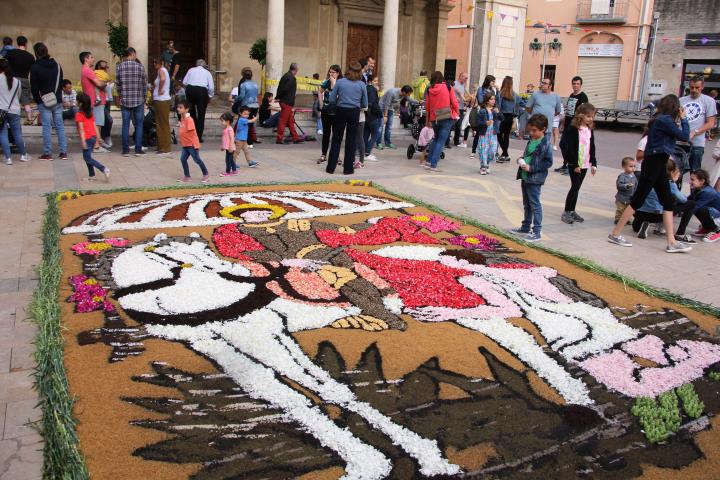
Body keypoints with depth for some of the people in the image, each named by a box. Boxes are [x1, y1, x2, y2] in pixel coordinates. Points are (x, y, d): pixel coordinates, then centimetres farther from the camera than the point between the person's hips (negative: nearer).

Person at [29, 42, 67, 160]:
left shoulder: (35, 67, -7)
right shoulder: (57, 65, 6)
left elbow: (34, 87, -5)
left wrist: (37, 100, 7)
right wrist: (58, 96, 14)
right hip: (58, 101, 4)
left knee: (46, 127, -1)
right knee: (60, 126, 6)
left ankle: (47, 153, -1)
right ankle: (63, 152, 6)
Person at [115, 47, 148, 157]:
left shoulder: (119, 67, 1)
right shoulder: (140, 66, -5)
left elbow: (117, 84, 3)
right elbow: (144, 84, -1)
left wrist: (121, 96, 16)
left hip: (124, 100, 2)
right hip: (138, 100, -2)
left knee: (126, 124, 5)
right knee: (139, 124, 5)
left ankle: (125, 150, 5)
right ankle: (138, 149, 5)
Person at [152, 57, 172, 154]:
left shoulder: (161, 70, -12)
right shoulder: (163, 70, 17)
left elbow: (163, 79, -34)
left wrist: (160, 90, -23)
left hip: (162, 101, -10)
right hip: (160, 100, 10)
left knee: (163, 124, -5)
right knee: (160, 124, 15)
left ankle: (165, 148, -1)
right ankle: (161, 146, 23)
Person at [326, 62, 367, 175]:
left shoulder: (340, 82, -3)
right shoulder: (361, 85, -1)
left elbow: (331, 99, -4)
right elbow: (365, 104, 2)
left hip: (341, 112, 0)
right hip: (354, 113, 0)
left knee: (336, 140, 7)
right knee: (351, 141, 7)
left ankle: (331, 167, 8)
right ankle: (348, 168, 10)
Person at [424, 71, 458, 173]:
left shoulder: (429, 90, 3)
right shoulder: (447, 87, -4)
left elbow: (427, 106, 9)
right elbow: (454, 102, -4)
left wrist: (428, 119, 21)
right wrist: (457, 113, 12)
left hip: (434, 118, 3)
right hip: (447, 118, -3)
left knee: (436, 139, 23)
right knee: (441, 141, 0)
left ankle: (429, 161, 18)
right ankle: (433, 165, -6)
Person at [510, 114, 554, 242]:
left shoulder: (545, 144, -16)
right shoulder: (531, 140, 8)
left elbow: (548, 162, -17)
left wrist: (531, 168, -20)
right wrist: (521, 159, 2)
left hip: (535, 179, -8)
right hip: (525, 177, 8)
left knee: (535, 204, -3)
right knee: (526, 203, 18)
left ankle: (537, 231, 4)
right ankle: (526, 227, 31)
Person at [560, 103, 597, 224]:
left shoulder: (590, 129, 9)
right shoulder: (573, 129, -12)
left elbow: (592, 148, 13)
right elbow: (570, 148, -15)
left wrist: (593, 163, 9)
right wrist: (574, 164, -16)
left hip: (585, 164, 6)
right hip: (574, 164, -6)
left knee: (577, 188, 11)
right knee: (575, 187, -5)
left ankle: (572, 211, 18)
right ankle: (566, 212, 1)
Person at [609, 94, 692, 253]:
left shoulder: (660, 119, 15)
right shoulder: (666, 120, -13)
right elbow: (684, 137, -10)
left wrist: (680, 119, 15)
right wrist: (683, 119, 3)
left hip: (657, 164, 10)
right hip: (654, 164, -10)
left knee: (668, 202, 8)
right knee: (637, 200, -4)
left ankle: (672, 243, 9)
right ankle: (615, 234, 4)